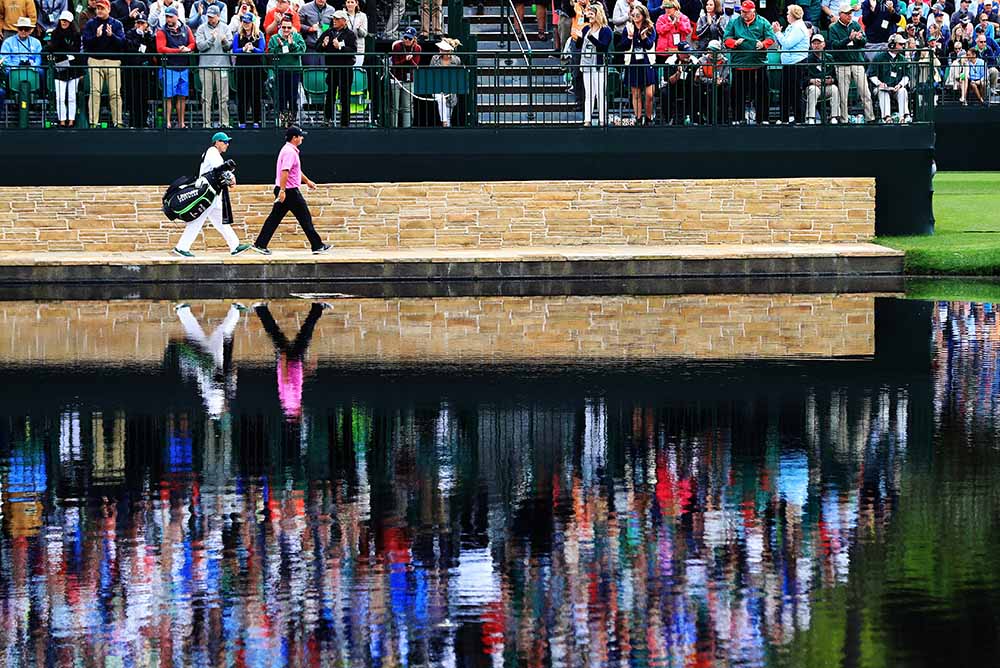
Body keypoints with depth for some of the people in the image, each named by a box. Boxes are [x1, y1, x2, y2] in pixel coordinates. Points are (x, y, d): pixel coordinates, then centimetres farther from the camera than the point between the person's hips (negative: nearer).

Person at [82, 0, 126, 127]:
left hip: (113, 61, 0)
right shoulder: (90, 24, 8)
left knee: (115, 93, -2)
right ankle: (93, 123, -8)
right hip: (95, 61, 0)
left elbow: (122, 43, -4)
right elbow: (85, 43, -2)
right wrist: (96, 36, -19)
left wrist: (112, 35, -21)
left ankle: (117, 122, 2)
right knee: (95, 92, -7)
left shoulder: (117, 24, 8)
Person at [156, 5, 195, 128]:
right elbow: (160, 49, -12)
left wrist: (187, 48, -12)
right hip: (169, 67, -4)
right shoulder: (162, 31, -3)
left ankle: (181, 123, 12)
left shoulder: (186, 29, 9)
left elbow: (192, 43, 11)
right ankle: (168, 122, -4)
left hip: (183, 67, 4)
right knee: (168, 97, -5)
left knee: (182, 97, 7)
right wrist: (179, 51, -14)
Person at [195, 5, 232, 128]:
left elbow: (230, 47, 2)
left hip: (222, 65, 1)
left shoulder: (225, 28, 8)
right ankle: (206, 123, 1)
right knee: (206, 97, -1)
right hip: (206, 65, -1)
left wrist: (225, 41, -18)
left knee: (223, 97, 0)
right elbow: (200, 46, -5)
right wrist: (211, 39, -17)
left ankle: (224, 122, 5)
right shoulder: (202, 28, 5)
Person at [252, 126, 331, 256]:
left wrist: (307, 181, 38)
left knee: (274, 218, 8)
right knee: (305, 218, -2)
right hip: (290, 191, -10)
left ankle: (260, 244, 5)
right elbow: (284, 171, -26)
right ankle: (317, 246, 3)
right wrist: (282, 190, -31)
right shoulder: (290, 152, -17)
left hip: (283, 191, 10)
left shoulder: (289, 150, 17)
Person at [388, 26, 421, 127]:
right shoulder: (397, 46, -8)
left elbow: (415, 65, -2)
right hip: (395, 79, -3)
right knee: (394, 107, -3)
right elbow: (395, 63, -9)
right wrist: (405, 59, -23)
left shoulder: (417, 48, 1)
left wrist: (410, 60, -21)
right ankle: (393, 128, -1)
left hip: (408, 80, 3)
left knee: (407, 107, 4)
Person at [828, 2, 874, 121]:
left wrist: (860, 38, -18)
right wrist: (849, 39, -23)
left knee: (865, 93, -2)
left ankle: (870, 118, 1)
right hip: (842, 65, -2)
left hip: (858, 63, 2)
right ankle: (843, 120, 8)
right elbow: (834, 44, -12)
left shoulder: (856, 25, 10)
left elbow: (865, 42, 5)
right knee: (843, 96, 1)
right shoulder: (834, 28, 1)